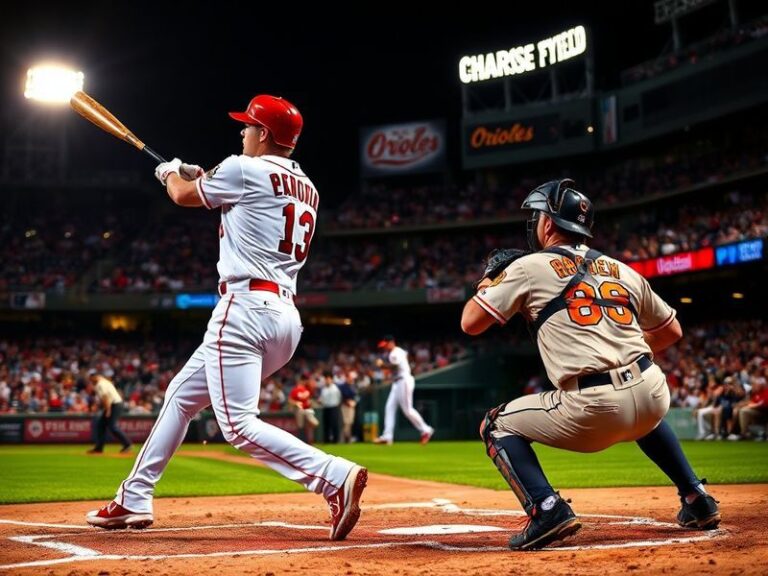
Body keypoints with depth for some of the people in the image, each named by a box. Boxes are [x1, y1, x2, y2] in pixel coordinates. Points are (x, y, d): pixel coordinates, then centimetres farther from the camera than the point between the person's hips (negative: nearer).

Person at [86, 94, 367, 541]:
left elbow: (183, 196, 13)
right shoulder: (306, 190, 17)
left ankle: (335, 476, -27)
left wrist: (171, 172, 35)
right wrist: (205, 180, 31)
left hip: (246, 307, -9)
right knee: (182, 395, 20)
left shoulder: (246, 170, -4)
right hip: (286, 315, 9)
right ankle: (134, 501, 26)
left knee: (240, 425, -14)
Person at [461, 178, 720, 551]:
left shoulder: (529, 267, 6)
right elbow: (672, 331, 26)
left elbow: (470, 323, 7)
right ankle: (698, 501, 32)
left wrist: (486, 285, 26)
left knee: (496, 426, 14)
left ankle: (547, 511, -5)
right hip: (654, 397, 6)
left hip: (593, 411, -5)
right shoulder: (621, 270, 19)